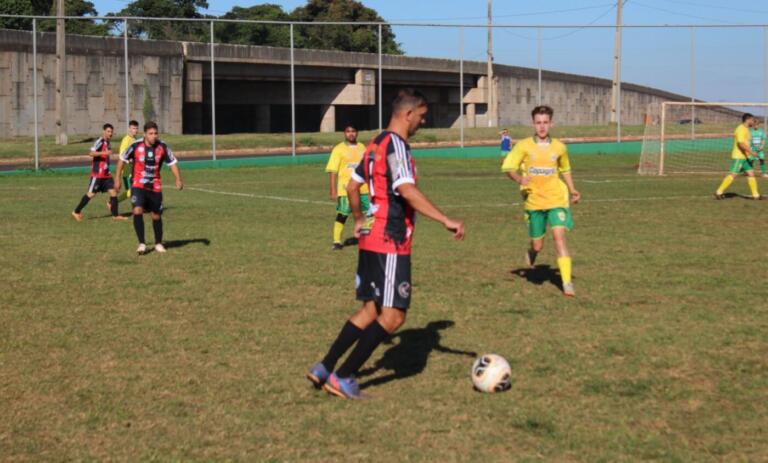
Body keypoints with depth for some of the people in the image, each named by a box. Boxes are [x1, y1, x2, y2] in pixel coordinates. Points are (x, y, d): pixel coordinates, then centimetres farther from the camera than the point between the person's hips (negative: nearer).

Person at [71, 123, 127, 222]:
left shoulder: (107, 142, 14)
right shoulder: (100, 141, -14)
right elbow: (91, 153, -28)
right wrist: (105, 152, -36)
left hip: (106, 173, 8)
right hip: (98, 173, -8)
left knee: (113, 191, 1)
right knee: (91, 193, -3)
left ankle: (115, 215, 5)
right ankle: (76, 212, 9)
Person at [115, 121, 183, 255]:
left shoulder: (162, 147, -10)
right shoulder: (136, 146, -14)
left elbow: (172, 163, -5)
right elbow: (122, 159, 0)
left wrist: (178, 179, -20)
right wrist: (118, 179, 1)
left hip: (155, 186, 2)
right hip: (138, 185, -2)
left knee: (157, 215, 10)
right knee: (137, 211, -22)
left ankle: (158, 243, 30)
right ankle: (142, 244, -13)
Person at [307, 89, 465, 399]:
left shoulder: (376, 144, 15)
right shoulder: (396, 145, -14)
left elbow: (352, 186, 24)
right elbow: (407, 191, -28)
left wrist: (359, 220, 36)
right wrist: (446, 221, -30)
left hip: (370, 239, 10)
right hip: (390, 243, -10)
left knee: (371, 310, 16)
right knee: (393, 316, -4)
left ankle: (324, 369, 16)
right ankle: (343, 378, -2)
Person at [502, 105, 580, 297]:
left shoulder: (559, 147, 4)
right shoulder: (524, 146, -2)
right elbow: (507, 167, -4)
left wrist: (572, 190, 11)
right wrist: (519, 179, -24)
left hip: (556, 200, 0)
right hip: (534, 202, 0)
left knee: (559, 237, -18)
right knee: (537, 246, 6)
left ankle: (567, 283, -17)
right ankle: (531, 252, 45)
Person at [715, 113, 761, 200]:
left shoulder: (745, 129, 16)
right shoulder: (741, 129, -15)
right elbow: (740, 143, -25)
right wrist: (750, 152, -27)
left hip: (745, 157, 10)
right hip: (738, 157, -10)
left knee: (751, 173, 6)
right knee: (733, 175, -9)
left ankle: (755, 195, 7)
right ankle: (719, 192, -4)